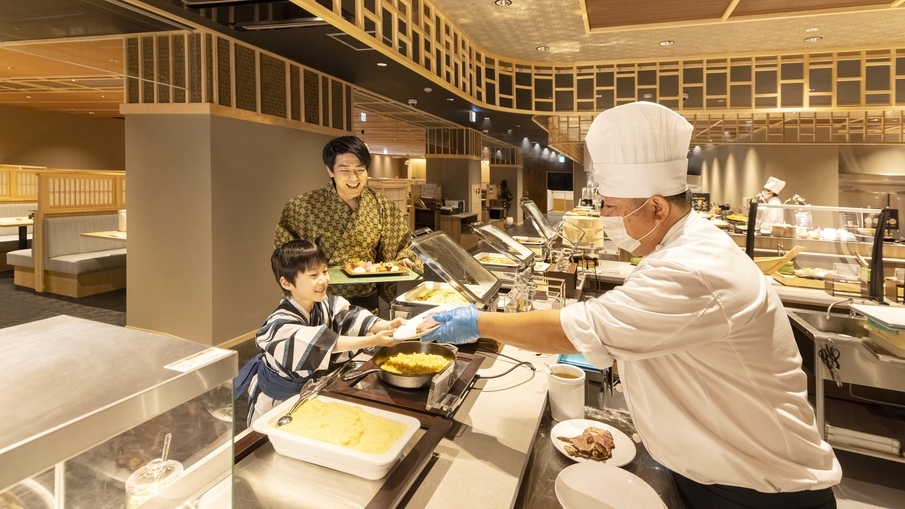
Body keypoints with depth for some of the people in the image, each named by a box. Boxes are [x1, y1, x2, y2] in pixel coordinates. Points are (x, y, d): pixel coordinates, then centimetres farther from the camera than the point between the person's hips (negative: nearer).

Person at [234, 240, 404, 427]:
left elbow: (349, 318, -27)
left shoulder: (326, 305, -12)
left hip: (309, 388, 6)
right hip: (277, 400, -6)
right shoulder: (282, 322, -33)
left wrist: (387, 325, -45)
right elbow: (324, 343, -45)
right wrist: (371, 341, -54)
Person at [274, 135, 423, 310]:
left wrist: (404, 259, -15)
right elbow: (284, 245, -2)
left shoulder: (382, 206, -6)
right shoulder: (305, 205, -13)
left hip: (367, 299, 2)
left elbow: (401, 243, 4)